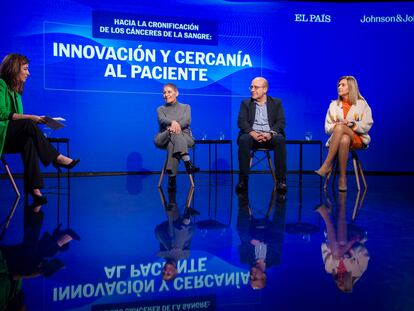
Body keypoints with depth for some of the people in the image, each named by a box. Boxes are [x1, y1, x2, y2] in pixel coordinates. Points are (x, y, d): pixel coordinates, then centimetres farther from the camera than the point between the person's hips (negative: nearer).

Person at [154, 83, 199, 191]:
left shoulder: (185, 107, 22)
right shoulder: (160, 109, 21)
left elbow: (187, 121, -2)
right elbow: (162, 120, -5)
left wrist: (177, 125, -26)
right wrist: (172, 122, -31)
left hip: (184, 138, 0)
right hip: (164, 139, 0)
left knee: (172, 143, -38)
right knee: (174, 133, -38)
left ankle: (172, 177, -51)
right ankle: (187, 162, -58)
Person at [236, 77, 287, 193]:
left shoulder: (276, 103, 15)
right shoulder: (246, 104, 16)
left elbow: (281, 122, 2)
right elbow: (241, 122, 1)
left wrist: (270, 133, -19)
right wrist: (253, 133, -20)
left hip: (270, 136, 0)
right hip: (252, 135, 0)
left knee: (280, 139, -34)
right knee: (244, 139, -34)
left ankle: (281, 180, -28)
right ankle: (243, 180, -30)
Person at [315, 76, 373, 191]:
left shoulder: (362, 104, 9)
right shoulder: (334, 105, 16)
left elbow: (366, 126, 1)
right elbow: (327, 127, 11)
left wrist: (351, 124, -15)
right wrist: (336, 125, -11)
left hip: (358, 139, -2)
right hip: (338, 138, 2)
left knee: (340, 128, -36)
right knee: (344, 140, -38)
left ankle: (327, 165, -39)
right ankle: (342, 177, -36)